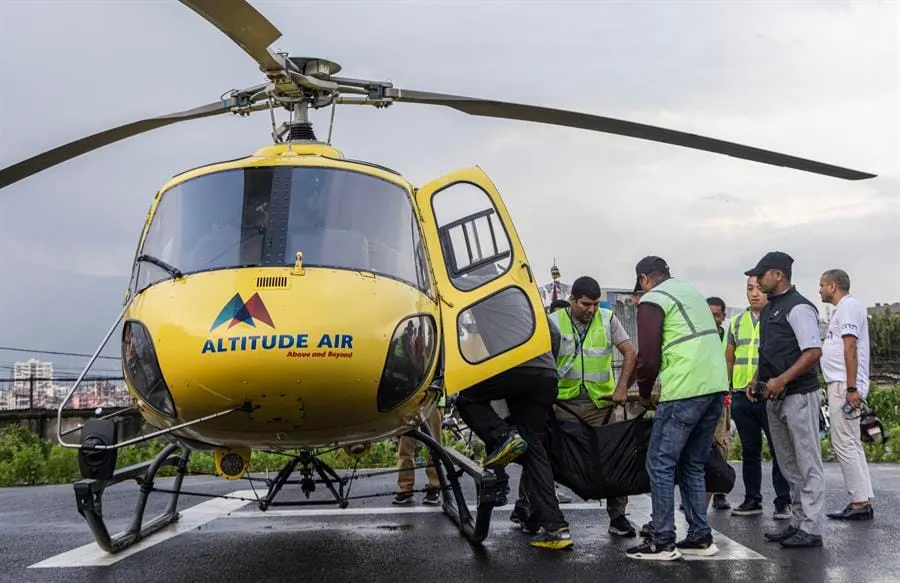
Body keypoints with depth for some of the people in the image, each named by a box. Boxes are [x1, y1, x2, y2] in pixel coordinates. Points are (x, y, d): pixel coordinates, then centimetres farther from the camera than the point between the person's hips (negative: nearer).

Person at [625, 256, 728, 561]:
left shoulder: (652, 300, -1)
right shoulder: (692, 291, 23)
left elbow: (648, 356, -6)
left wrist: (644, 394, 11)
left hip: (684, 391, -8)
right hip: (716, 387, 8)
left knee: (660, 464, -1)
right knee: (693, 465, 16)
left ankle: (662, 542, 0)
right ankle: (700, 537, 17)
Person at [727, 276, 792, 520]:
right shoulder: (737, 322, 14)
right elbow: (729, 357, 20)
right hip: (742, 396, 5)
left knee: (778, 450, 0)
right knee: (749, 451, 12)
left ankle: (783, 502, 8)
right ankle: (752, 499, 20)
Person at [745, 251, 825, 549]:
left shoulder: (798, 308, -13)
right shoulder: (768, 310, 15)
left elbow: (814, 352, -20)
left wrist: (781, 380, -23)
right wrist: (756, 380, 11)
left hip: (799, 395, -9)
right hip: (775, 398, 9)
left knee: (807, 464, -2)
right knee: (788, 465, 14)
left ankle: (811, 528, 2)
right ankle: (798, 522, 23)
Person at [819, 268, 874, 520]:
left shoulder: (848, 306, -10)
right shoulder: (844, 308, 21)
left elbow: (850, 347, -18)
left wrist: (851, 388, -23)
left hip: (844, 386, -10)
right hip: (841, 385, 10)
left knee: (844, 443, -9)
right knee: (850, 444, 11)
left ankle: (860, 501, -7)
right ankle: (863, 501, 14)